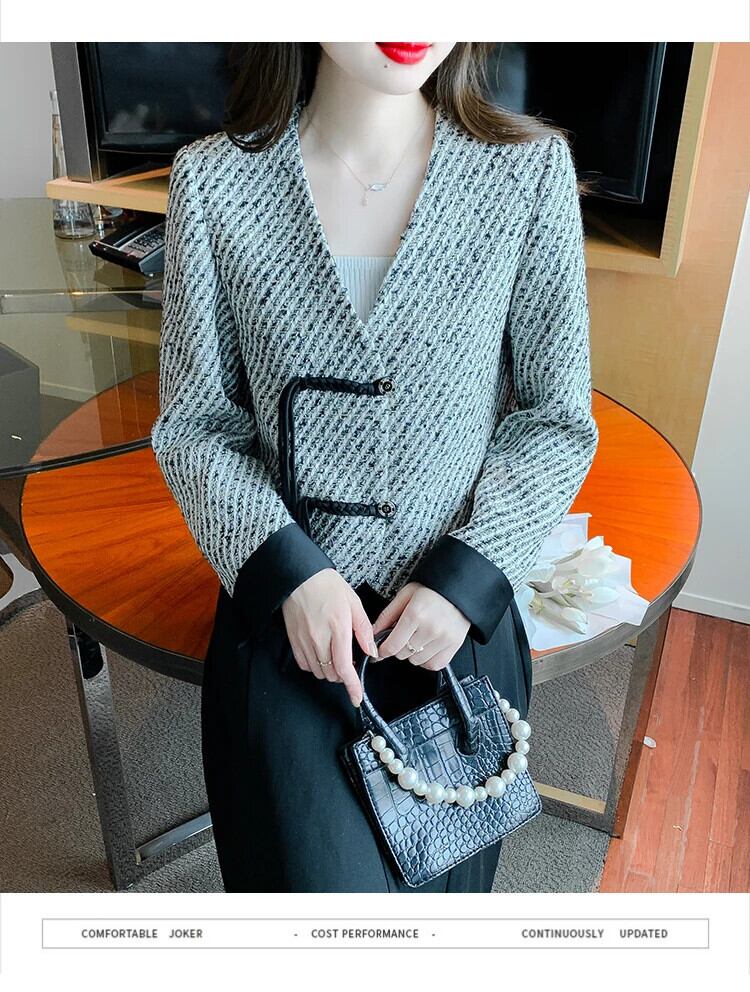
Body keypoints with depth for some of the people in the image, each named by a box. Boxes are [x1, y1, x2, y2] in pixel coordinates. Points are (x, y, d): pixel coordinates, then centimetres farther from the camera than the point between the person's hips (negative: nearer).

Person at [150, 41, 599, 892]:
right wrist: (288, 567, -13)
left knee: (442, 875, 5)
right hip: (285, 604, 0)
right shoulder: (213, 182, -5)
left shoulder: (530, 168, -5)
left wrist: (469, 574, -11)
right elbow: (192, 427, 1)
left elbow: (557, 419, 1)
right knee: (327, 879, -11)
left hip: (460, 611, 1)